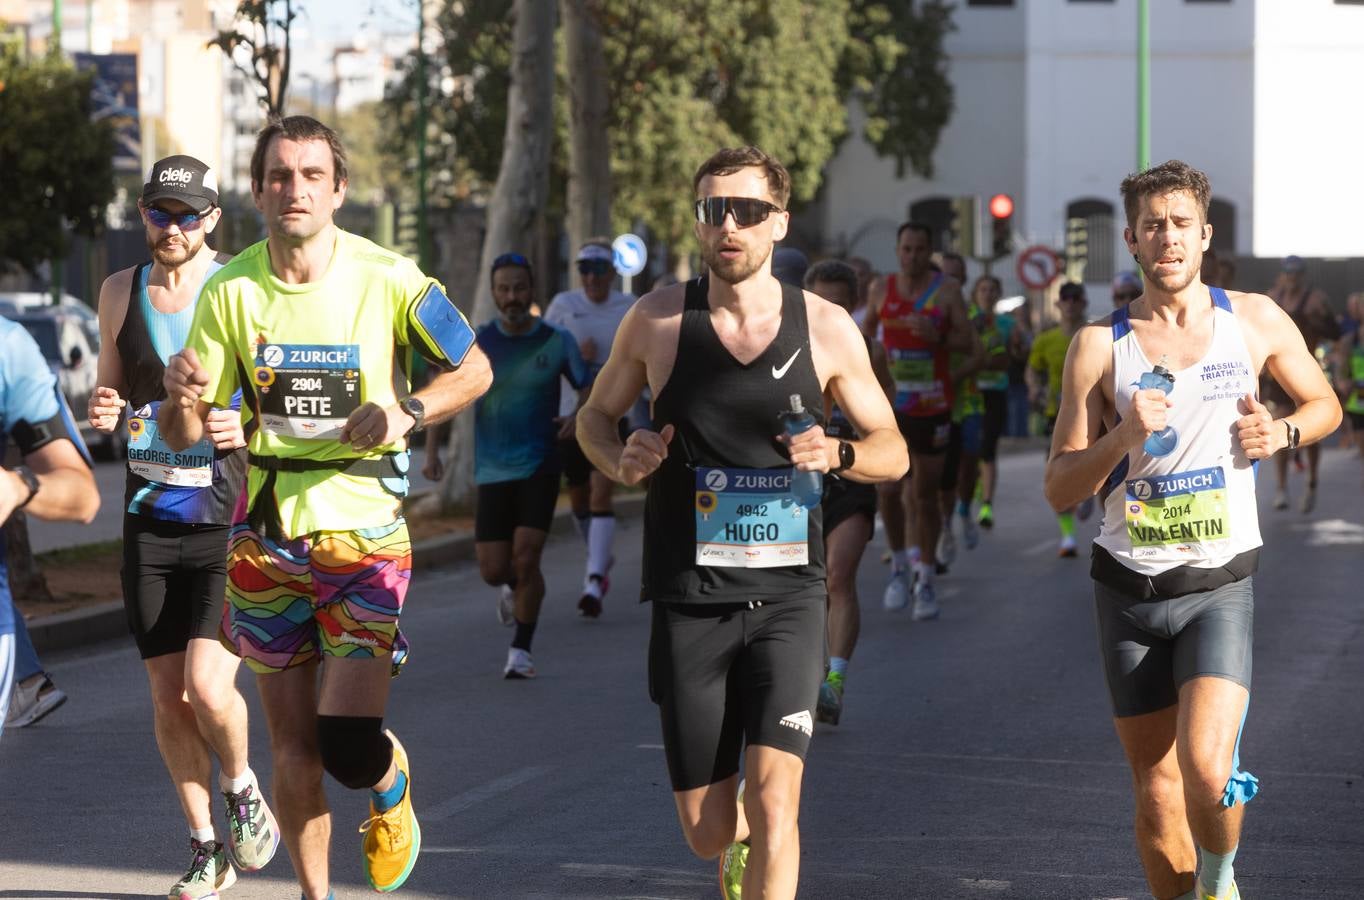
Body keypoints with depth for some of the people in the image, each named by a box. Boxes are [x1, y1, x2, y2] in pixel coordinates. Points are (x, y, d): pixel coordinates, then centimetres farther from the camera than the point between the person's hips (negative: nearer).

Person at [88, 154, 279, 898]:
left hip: (230, 523, -4)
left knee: (208, 684, -17)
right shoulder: (120, 293, 7)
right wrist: (102, 410, -3)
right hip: (150, 523, 4)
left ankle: (242, 792, 14)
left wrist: (250, 429, -21)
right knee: (167, 694, 6)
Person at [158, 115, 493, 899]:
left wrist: (409, 413, -16)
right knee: (293, 746, 6)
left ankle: (392, 787, 22)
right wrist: (182, 398, -23)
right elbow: (184, 436, 1)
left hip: (366, 533, -2)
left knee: (350, 744, -13)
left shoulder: (387, 278, -9)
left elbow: (475, 369, 3)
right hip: (268, 533, 3)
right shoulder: (231, 291, -2)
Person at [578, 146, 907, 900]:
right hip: (690, 602, 1)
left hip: (787, 592, -1)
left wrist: (837, 456, -14)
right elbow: (595, 415, 14)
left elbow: (892, 451, 8)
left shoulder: (825, 328, -1)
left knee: (773, 802, -17)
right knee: (707, 833, 7)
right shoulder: (658, 321, -1)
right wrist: (621, 461, -8)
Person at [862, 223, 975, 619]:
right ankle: (899, 564, 12)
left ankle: (925, 580, 13)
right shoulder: (882, 289, 4)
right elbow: (866, 331, 19)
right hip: (890, 404, 1)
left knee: (926, 494, 4)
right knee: (890, 489, -10)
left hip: (932, 406, -1)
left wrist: (936, 334, -22)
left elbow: (968, 342, -4)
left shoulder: (947, 289, -2)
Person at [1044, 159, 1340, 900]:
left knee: (1206, 772, -20)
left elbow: (1325, 404, 19)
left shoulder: (1255, 322, 2)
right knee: (1156, 794, 6)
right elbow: (1060, 490, -2)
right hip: (1129, 587, 1)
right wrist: (1123, 437, -20)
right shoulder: (1100, 344, -1)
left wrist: (1282, 432, -3)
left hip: (1218, 587, -1)